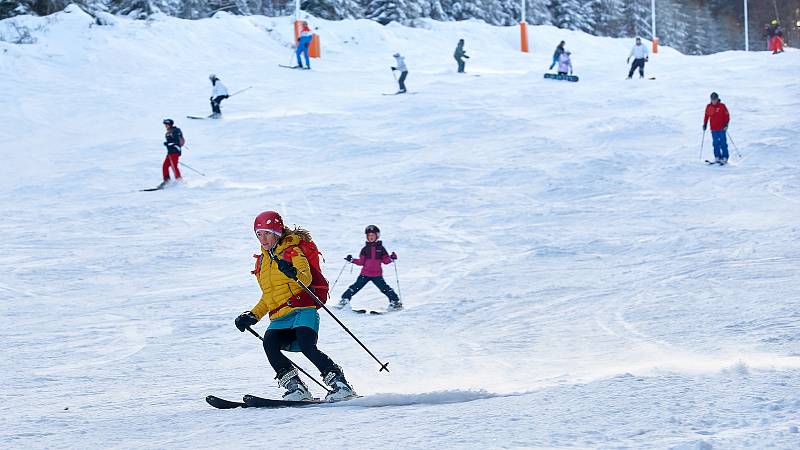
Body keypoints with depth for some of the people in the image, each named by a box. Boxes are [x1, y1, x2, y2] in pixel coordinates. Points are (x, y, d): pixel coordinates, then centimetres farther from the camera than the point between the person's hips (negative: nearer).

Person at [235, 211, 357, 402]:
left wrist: (294, 273, -38)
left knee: (307, 347, -27)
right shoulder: (262, 260, 23)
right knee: (269, 344, -24)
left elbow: (306, 277, -16)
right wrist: (252, 316, 20)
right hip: (279, 319, 6)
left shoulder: (292, 251, 3)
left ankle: (341, 385, -19)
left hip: (302, 310, -6)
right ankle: (296, 388, -22)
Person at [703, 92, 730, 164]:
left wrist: (726, 124, -13)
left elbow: (727, 116, -4)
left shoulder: (722, 106, -5)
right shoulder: (708, 107, 5)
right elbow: (706, 116, 15)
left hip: (721, 128, -3)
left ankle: (725, 158, 1)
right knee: (715, 143, 5)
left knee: (723, 143, -3)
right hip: (713, 129, 3)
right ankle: (717, 157, 10)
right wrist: (704, 125, 9)